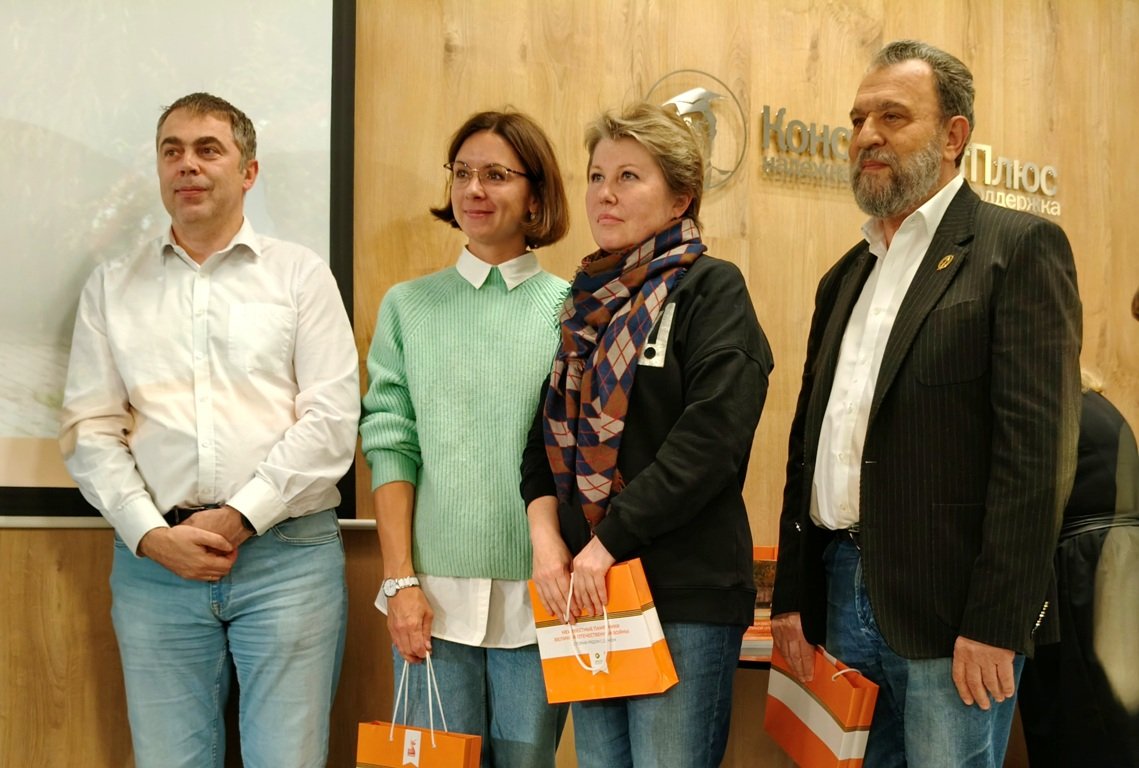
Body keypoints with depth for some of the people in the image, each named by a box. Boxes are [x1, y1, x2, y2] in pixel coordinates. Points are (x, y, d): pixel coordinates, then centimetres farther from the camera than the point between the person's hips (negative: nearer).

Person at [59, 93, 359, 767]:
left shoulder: (301, 274, 7)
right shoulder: (112, 287, 14)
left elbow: (332, 420, -2)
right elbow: (90, 431, 7)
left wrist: (238, 518, -9)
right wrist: (152, 535, -6)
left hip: (287, 554, -2)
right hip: (154, 558, 2)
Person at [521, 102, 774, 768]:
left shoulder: (711, 288, -4)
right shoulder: (589, 299, 16)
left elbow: (711, 437, -16)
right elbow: (549, 431, 14)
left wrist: (611, 541, -17)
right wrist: (547, 534, -4)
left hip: (686, 592, -6)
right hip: (587, 588, 6)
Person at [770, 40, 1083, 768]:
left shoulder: (1019, 247, -5)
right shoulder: (845, 275, 17)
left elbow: (1038, 445, -14)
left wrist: (995, 622, -18)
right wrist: (791, 596, 12)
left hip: (949, 606, -6)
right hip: (842, 594, 7)